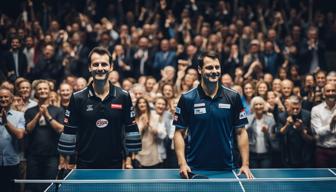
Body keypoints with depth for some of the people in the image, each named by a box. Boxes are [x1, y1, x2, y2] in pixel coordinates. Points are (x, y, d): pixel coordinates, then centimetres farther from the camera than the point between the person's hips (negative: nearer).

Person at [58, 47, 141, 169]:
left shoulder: (123, 97, -1)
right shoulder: (77, 98, -4)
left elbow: (130, 129, 4)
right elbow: (69, 131, 0)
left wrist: (128, 159, 2)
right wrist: (66, 162, 0)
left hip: (114, 164, 1)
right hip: (85, 164, -1)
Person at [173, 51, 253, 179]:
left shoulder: (233, 98, 0)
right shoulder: (187, 99, -4)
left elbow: (241, 132, 4)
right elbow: (179, 132, -1)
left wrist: (245, 164, -4)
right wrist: (182, 163, -12)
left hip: (227, 168, 1)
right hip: (195, 170, -1)